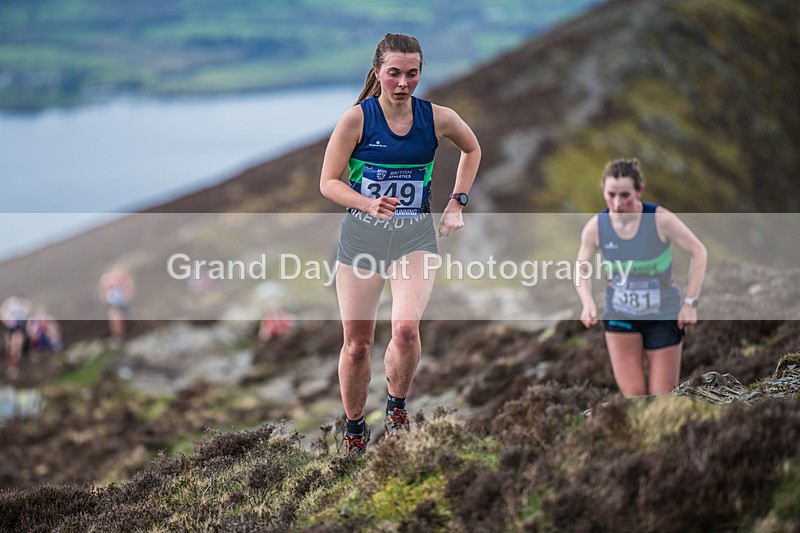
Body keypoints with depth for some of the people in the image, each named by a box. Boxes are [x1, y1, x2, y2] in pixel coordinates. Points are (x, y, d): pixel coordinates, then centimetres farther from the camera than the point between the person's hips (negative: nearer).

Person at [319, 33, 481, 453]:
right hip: (361, 235, 0)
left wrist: (456, 204, 10)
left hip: (416, 236, 0)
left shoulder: (438, 118, -3)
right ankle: (354, 427, 25)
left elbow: (472, 150, 19)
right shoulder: (357, 119, -9)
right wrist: (370, 205, -22)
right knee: (357, 343, 3)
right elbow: (328, 182, -6)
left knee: (407, 328, -22)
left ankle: (397, 405, 6)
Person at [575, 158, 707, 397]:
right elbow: (581, 269, 1)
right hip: (619, 316, 1)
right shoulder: (595, 226, -12)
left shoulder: (661, 219, -20)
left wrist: (690, 303, -14)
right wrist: (587, 302, -18)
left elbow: (698, 253, -10)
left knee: (663, 398, 2)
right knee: (633, 394, -8)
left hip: (663, 316, -1)